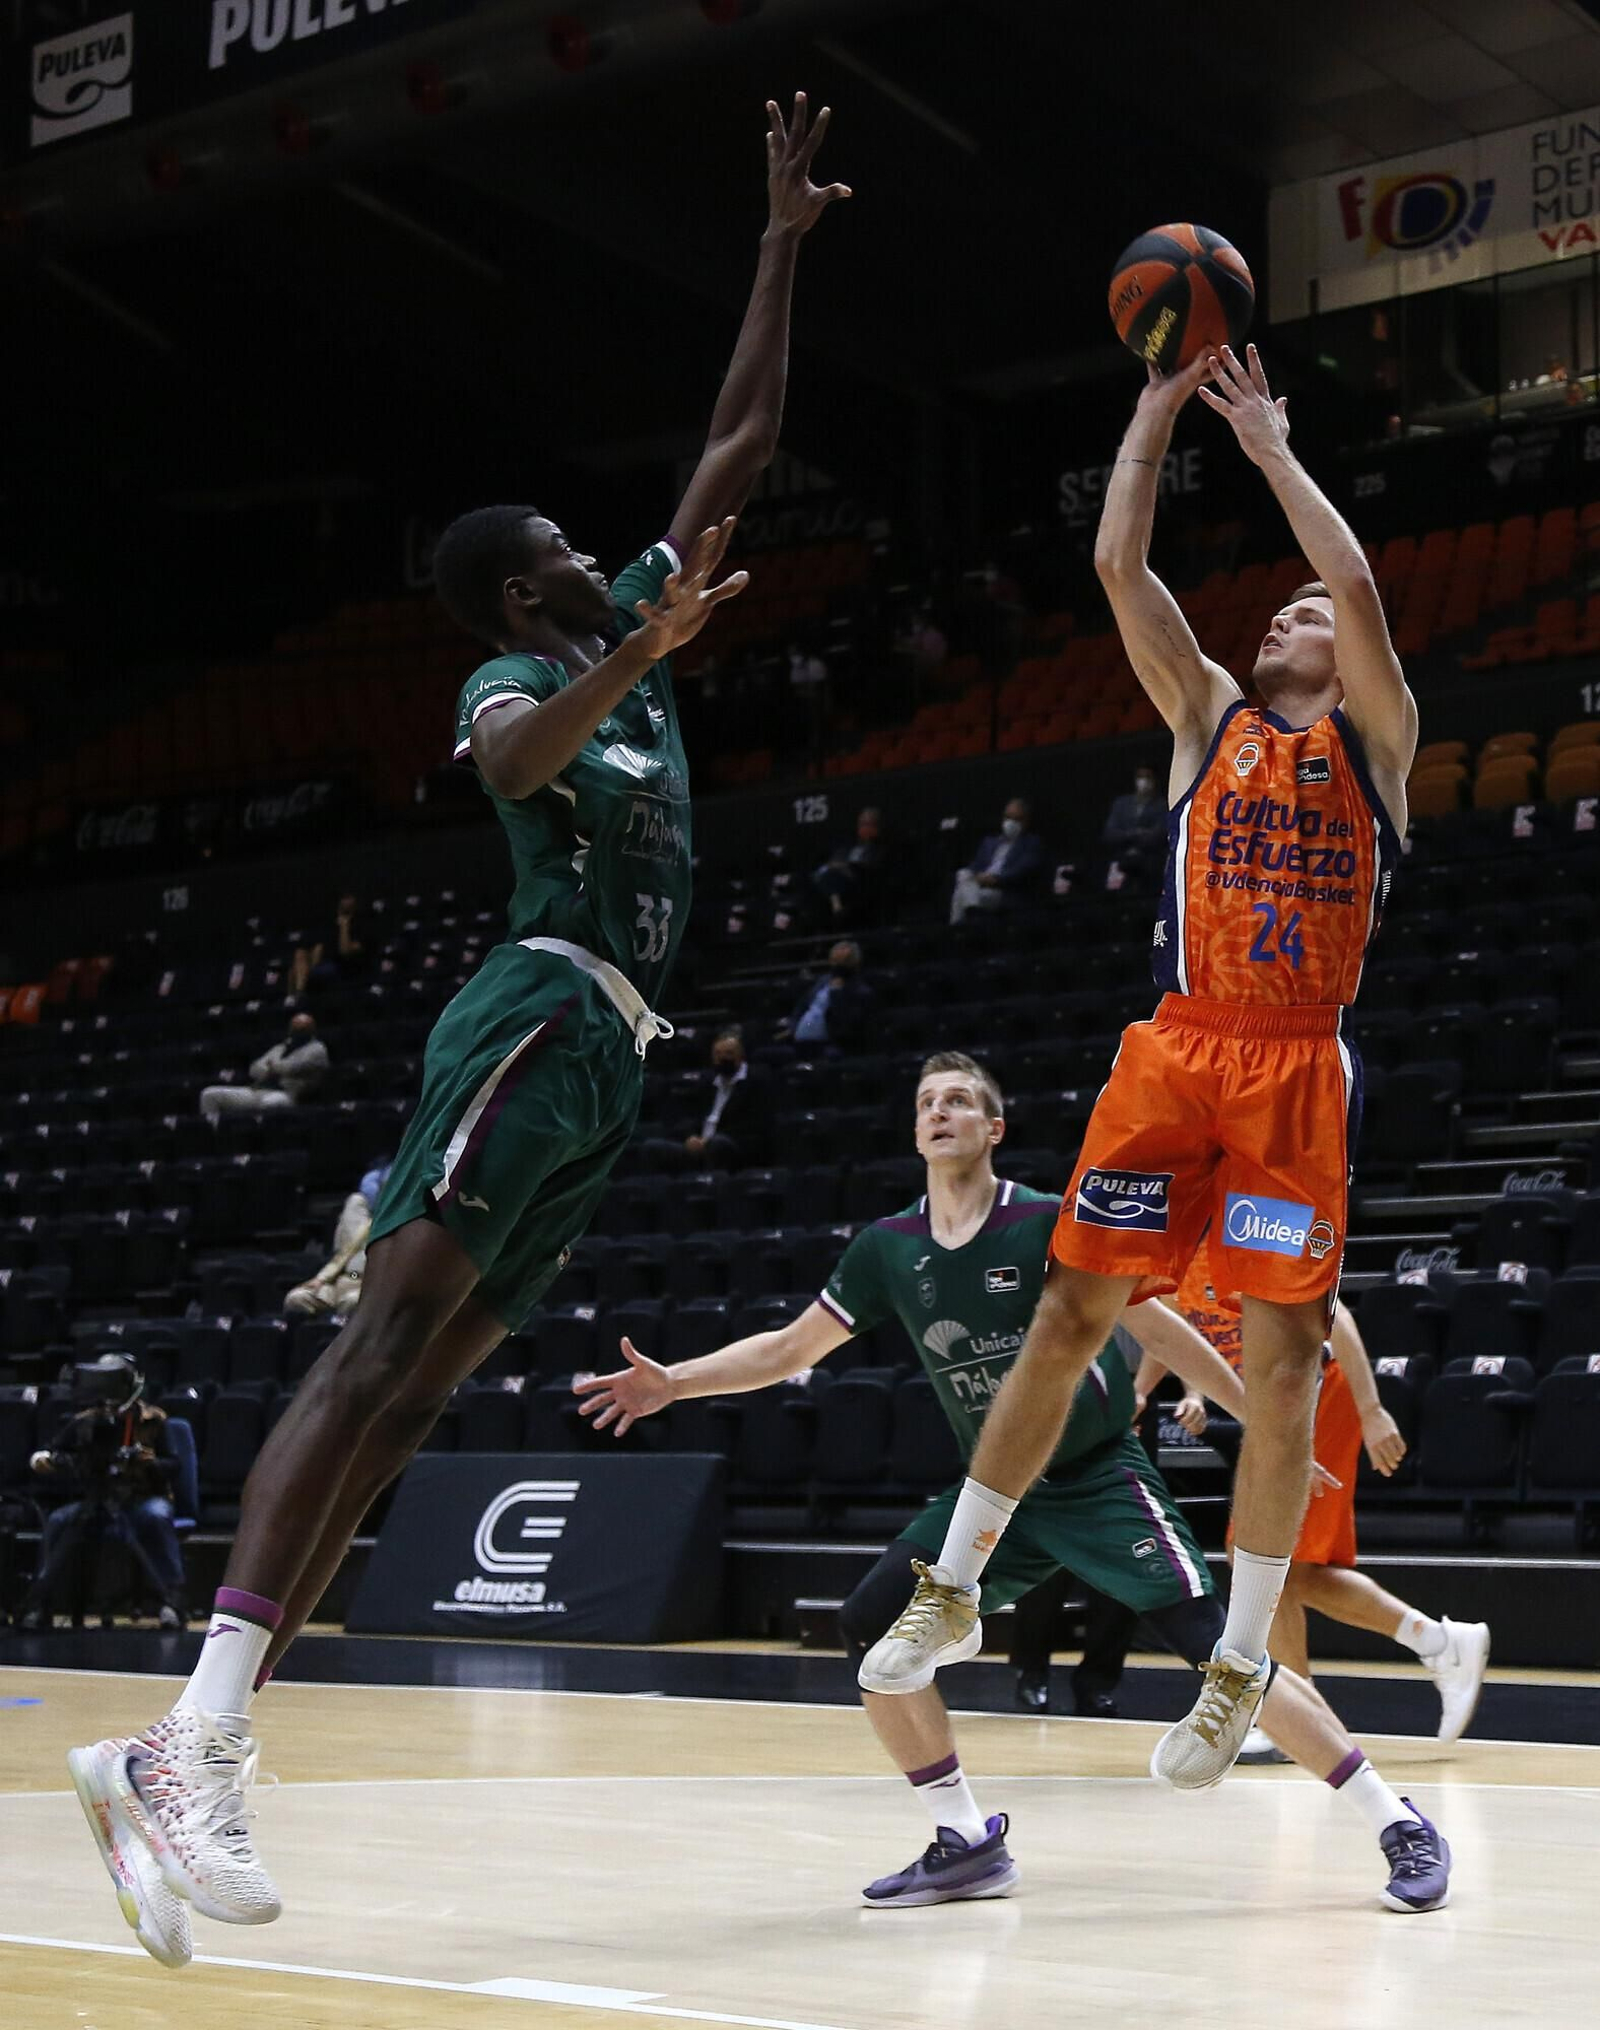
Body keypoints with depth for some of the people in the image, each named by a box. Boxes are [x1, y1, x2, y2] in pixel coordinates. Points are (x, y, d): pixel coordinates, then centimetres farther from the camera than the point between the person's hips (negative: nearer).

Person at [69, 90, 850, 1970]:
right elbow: (515, 762, -27)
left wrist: (783, 243, 25)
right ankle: (196, 1740, -27)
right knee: (387, 1349, -18)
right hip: (538, 1020, -8)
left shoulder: (632, 622, 24)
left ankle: (168, 1757, -3)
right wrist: (640, 656, -40)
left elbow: (738, 446, 27)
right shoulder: (516, 676, -1)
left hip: (600, 1057, 8)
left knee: (406, 1390, 0)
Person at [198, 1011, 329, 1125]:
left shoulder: (316, 1049, 5)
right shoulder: (280, 1048, 27)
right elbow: (255, 1069, 16)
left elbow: (292, 1067, -10)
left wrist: (272, 1065, 11)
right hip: (258, 1091, 8)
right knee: (210, 1094, -3)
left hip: (286, 1095, -8)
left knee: (269, 1102, -47)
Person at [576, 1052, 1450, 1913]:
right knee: (872, 1625, -8)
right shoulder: (888, 1249, 0)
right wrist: (671, 1383, 0)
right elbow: (791, 1348, 10)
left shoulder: (1049, 1223, -14)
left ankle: (1400, 1827, -8)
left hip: (1100, 1478, -5)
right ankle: (967, 1843, 5)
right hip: (998, 1489, 5)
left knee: (1215, 1645, -17)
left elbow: (1159, 1330, -6)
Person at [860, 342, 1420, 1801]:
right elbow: (1119, 567, 7)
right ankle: (953, 1591, 11)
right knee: (1070, 1315, 0)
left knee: (1283, 1359, -4)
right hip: (1178, 1050, 2)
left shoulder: (1374, 738, 9)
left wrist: (1272, 447, -1)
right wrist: (1159, 414, 7)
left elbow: (1362, 590, -8)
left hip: (1300, 1067, -2)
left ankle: (1243, 1662, 3)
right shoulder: (1208, 714, 16)